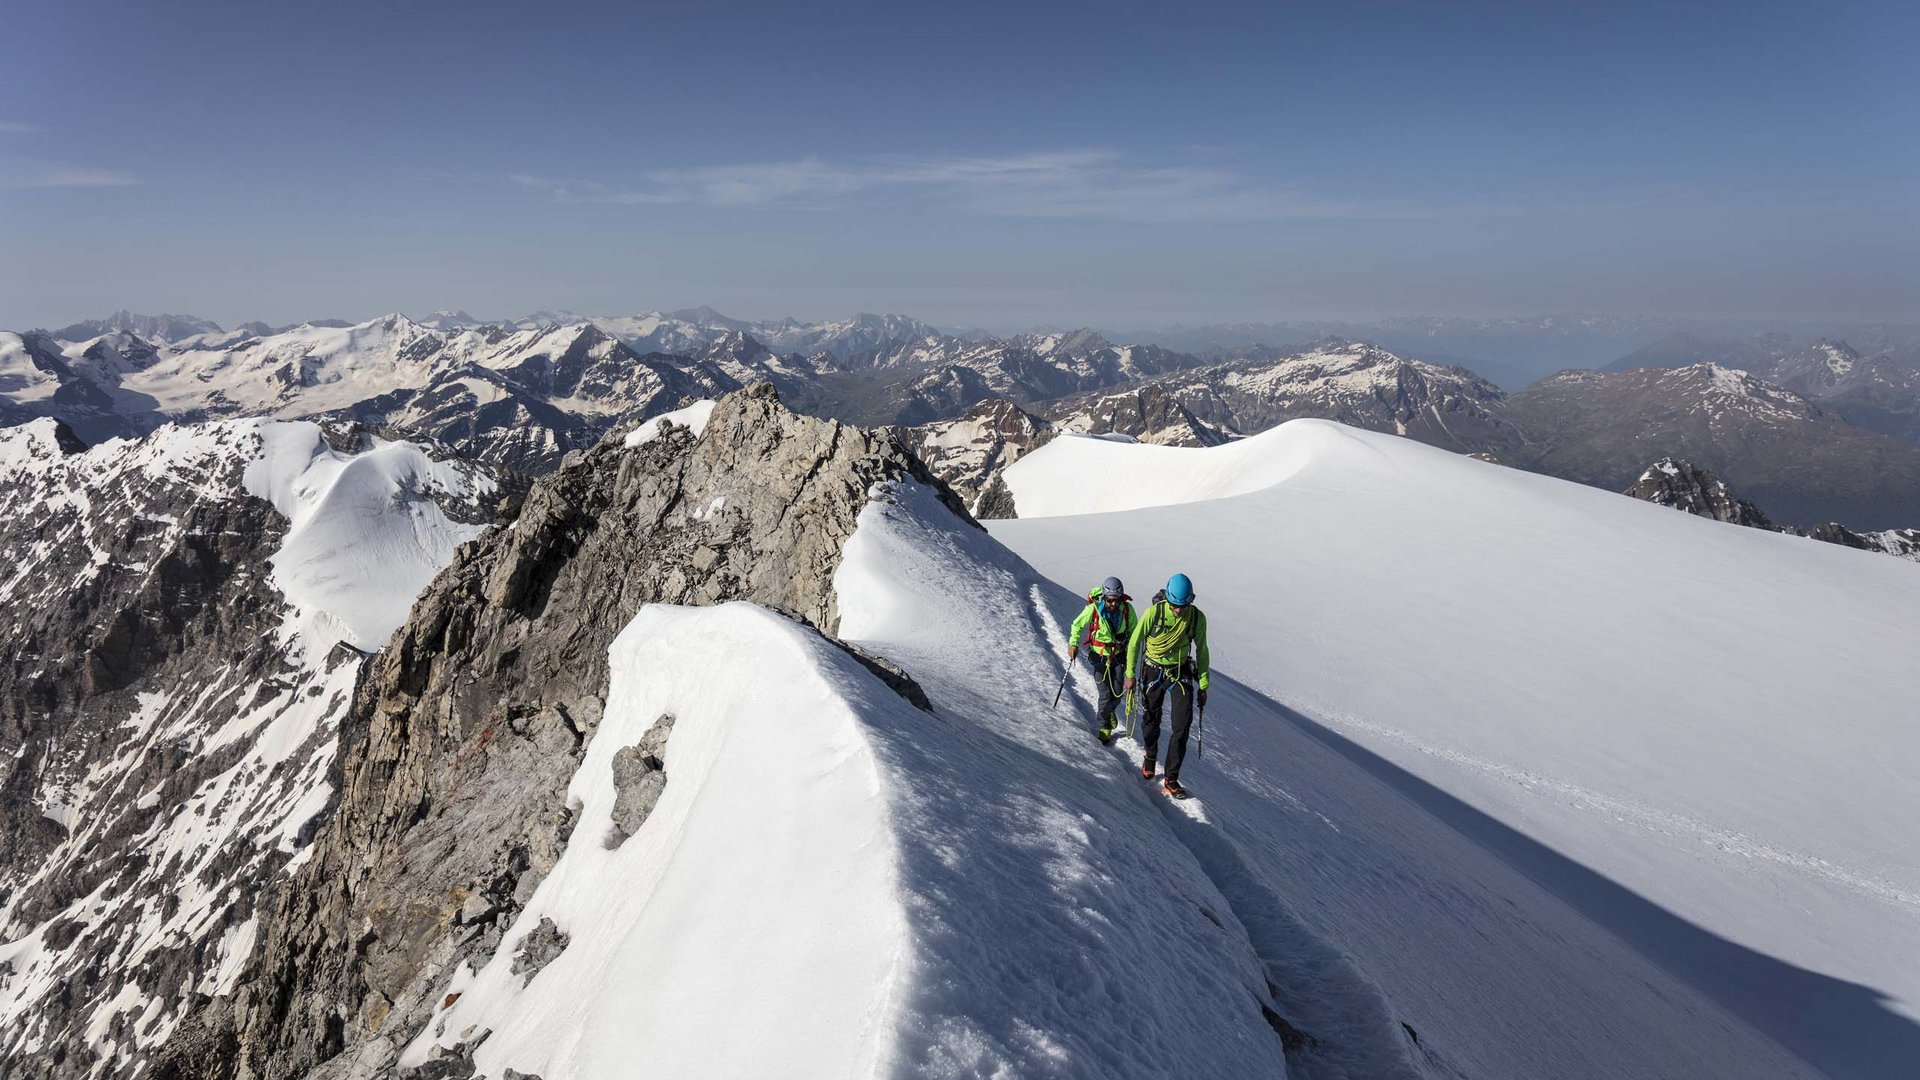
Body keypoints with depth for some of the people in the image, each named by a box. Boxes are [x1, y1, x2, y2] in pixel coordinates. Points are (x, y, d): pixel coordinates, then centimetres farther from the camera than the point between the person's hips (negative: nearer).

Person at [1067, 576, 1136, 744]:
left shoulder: (1127, 609, -14)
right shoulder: (1093, 608, -20)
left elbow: (1133, 631, 3)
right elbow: (1077, 625, -5)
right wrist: (1073, 644, -17)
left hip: (1119, 655, 2)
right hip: (1100, 655, -2)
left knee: (1117, 693, 4)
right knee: (1106, 694, -5)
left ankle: (1109, 711, 39)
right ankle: (1104, 727, 17)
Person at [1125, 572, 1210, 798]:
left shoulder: (1197, 618, -13)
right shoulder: (1153, 613, -20)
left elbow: (1201, 651, 1)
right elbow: (1134, 642, -7)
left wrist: (1203, 685, 4)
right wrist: (1130, 674, -5)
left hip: (1181, 672, 1)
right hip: (1154, 670, -1)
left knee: (1182, 727, -9)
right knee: (1151, 721, 13)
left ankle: (1171, 780, -1)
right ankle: (1150, 757, 44)